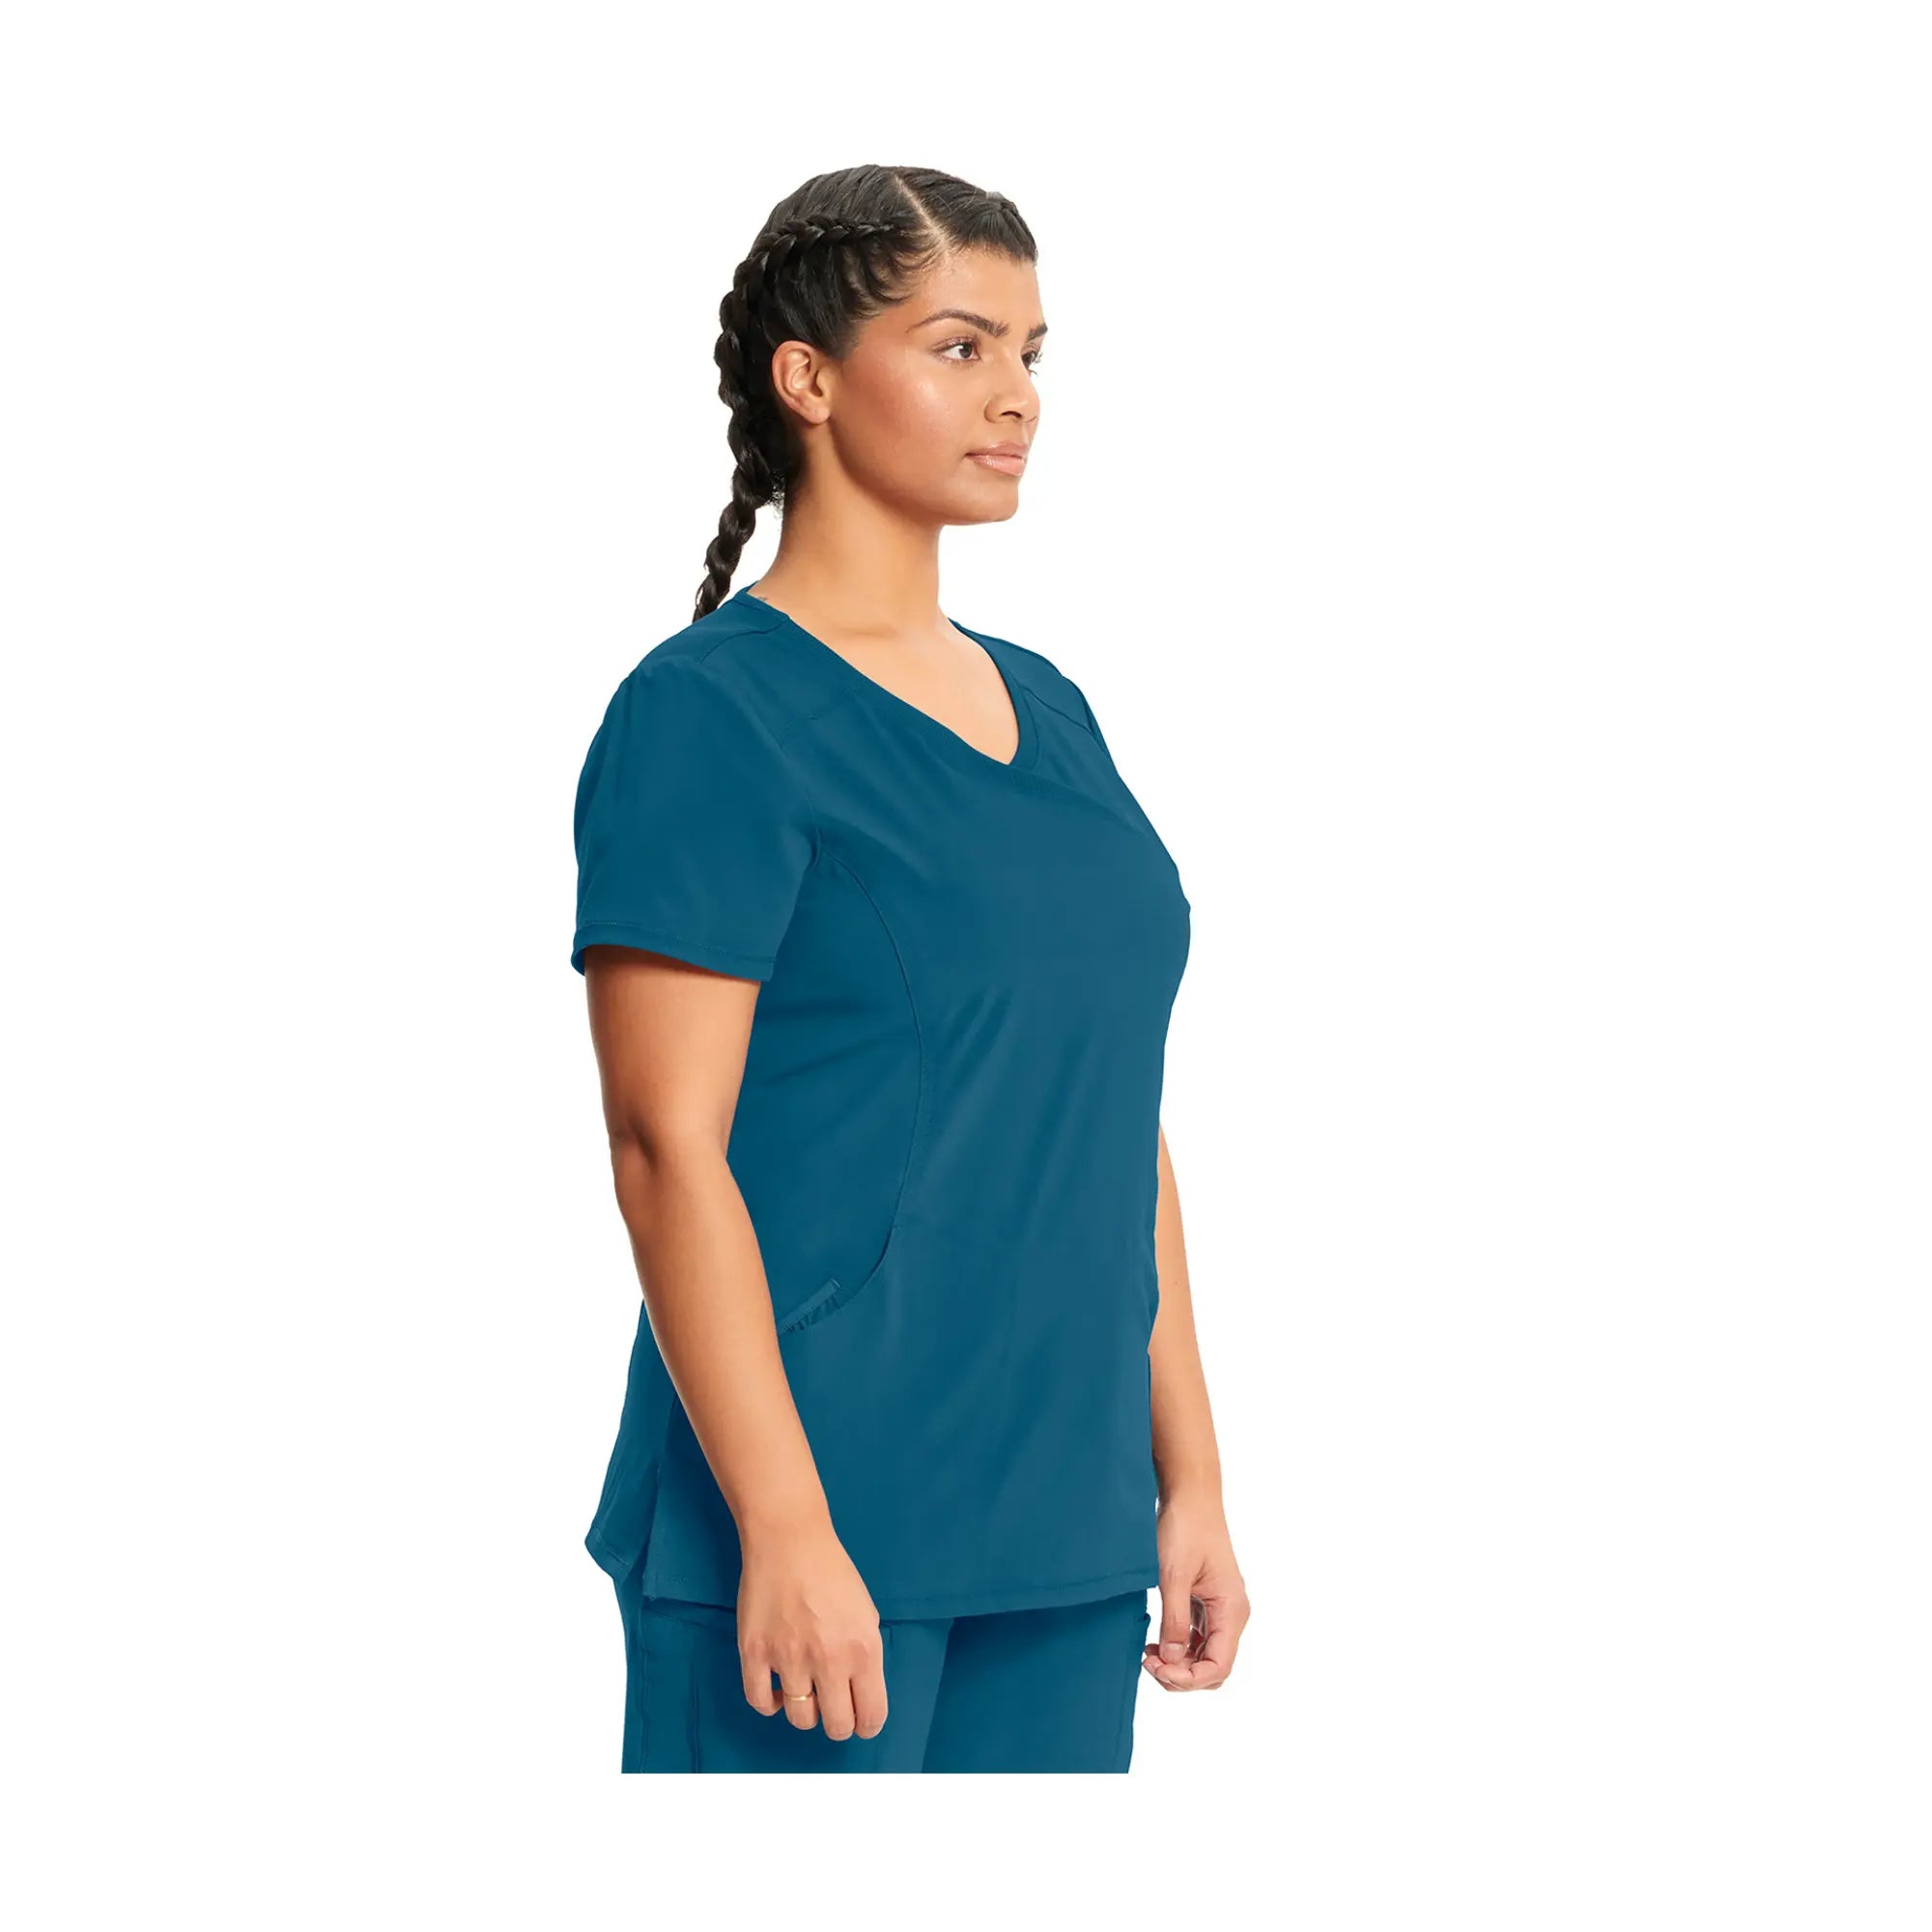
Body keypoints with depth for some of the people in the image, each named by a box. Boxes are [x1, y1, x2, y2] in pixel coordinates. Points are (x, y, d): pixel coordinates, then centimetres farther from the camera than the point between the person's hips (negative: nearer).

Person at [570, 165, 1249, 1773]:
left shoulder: (1047, 709, 13)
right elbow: (668, 1145, -14)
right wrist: (785, 1532, -19)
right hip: (809, 1533, -7)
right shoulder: (709, 715, -9)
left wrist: (1189, 1477, 13)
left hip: (1065, 1538, 7)